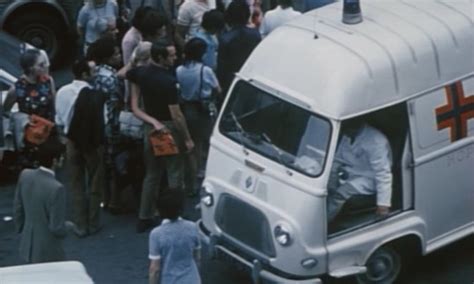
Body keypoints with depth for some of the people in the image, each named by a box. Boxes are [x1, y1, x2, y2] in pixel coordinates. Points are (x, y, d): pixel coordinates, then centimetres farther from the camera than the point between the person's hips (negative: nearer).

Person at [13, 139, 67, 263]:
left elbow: (17, 207, 4)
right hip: (48, 252, -7)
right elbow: (57, 228, -23)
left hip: (28, 246, 7)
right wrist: (67, 228, -1)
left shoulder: (25, 175, -9)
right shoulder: (56, 188, -29)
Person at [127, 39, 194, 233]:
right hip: (169, 129, -7)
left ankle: (144, 218, 21)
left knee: (151, 175, 16)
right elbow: (176, 115, -21)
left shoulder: (141, 73, -3)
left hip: (150, 128, 7)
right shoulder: (168, 81, -24)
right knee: (174, 176, 4)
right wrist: (188, 139, -11)